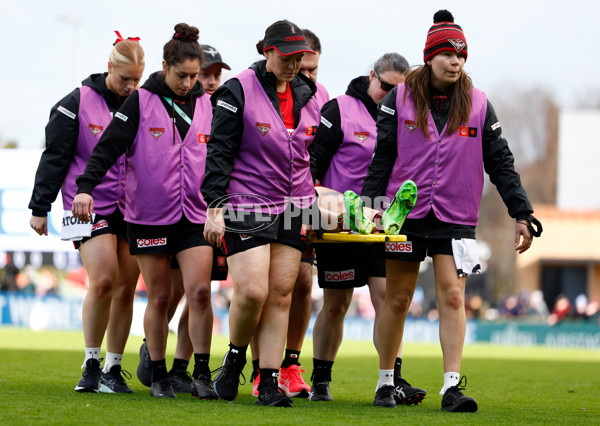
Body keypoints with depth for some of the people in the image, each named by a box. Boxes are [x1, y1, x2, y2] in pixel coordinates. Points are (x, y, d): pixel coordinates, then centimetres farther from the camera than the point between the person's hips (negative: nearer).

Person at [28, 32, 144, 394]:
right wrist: (40, 208, -2)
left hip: (132, 210, 4)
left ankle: (113, 369, 10)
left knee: (126, 288, 0)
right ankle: (91, 365, -3)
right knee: (103, 280, -17)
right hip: (90, 206, -4)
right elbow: (54, 158, -1)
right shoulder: (78, 103, -3)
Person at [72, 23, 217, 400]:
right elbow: (108, 147, -8)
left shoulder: (208, 106, 8)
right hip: (150, 215, -2)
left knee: (200, 292, -11)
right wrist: (86, 187, -20)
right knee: (159, 298, 3)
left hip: (195, 214, 2)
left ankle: (202, 375, -4)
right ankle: (158, 376, 14)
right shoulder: (141, 103, -2)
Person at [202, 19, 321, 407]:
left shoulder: (307, 96, 10)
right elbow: (219, 152, -7)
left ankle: (270, 382, 2)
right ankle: (235, 359, 12)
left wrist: (312, 197, 18)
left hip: (293, 208, 5)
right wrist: (215, 206, -12)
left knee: (281, 293, 0)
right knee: (252, 292, -14)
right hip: (247, 206, -5)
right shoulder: (239, 91, -7)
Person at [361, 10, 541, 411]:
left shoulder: (478, 104, 4)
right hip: (405, 213, 0)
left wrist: (522, 214, -3)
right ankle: (386, 382, 18)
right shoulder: (400, 99, 1)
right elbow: (381, 159, 3)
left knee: (453, 297, -8)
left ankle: (452, 386, -10)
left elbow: (500, 163, 4)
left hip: (456, 219, 0)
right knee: (397, 300, 6)